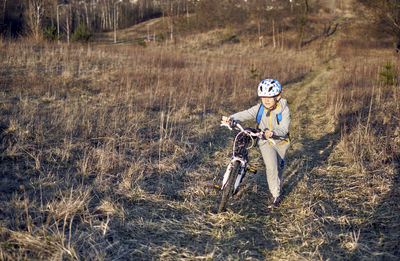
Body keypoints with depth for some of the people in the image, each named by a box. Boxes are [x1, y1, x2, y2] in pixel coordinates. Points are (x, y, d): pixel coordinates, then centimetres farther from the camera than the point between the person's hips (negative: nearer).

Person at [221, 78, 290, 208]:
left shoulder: (283, 110, -18)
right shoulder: (259, 108, -12)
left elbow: (284, 129, -28)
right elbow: (245, 114, -26)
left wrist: (273, 133, -50)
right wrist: (231, 118, -45)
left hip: (280, 141, 0)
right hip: (265, 142, 0)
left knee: (279, 166, 17)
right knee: (271, 166, -18)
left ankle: (277, 186, 47)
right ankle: (276, 196, -6)